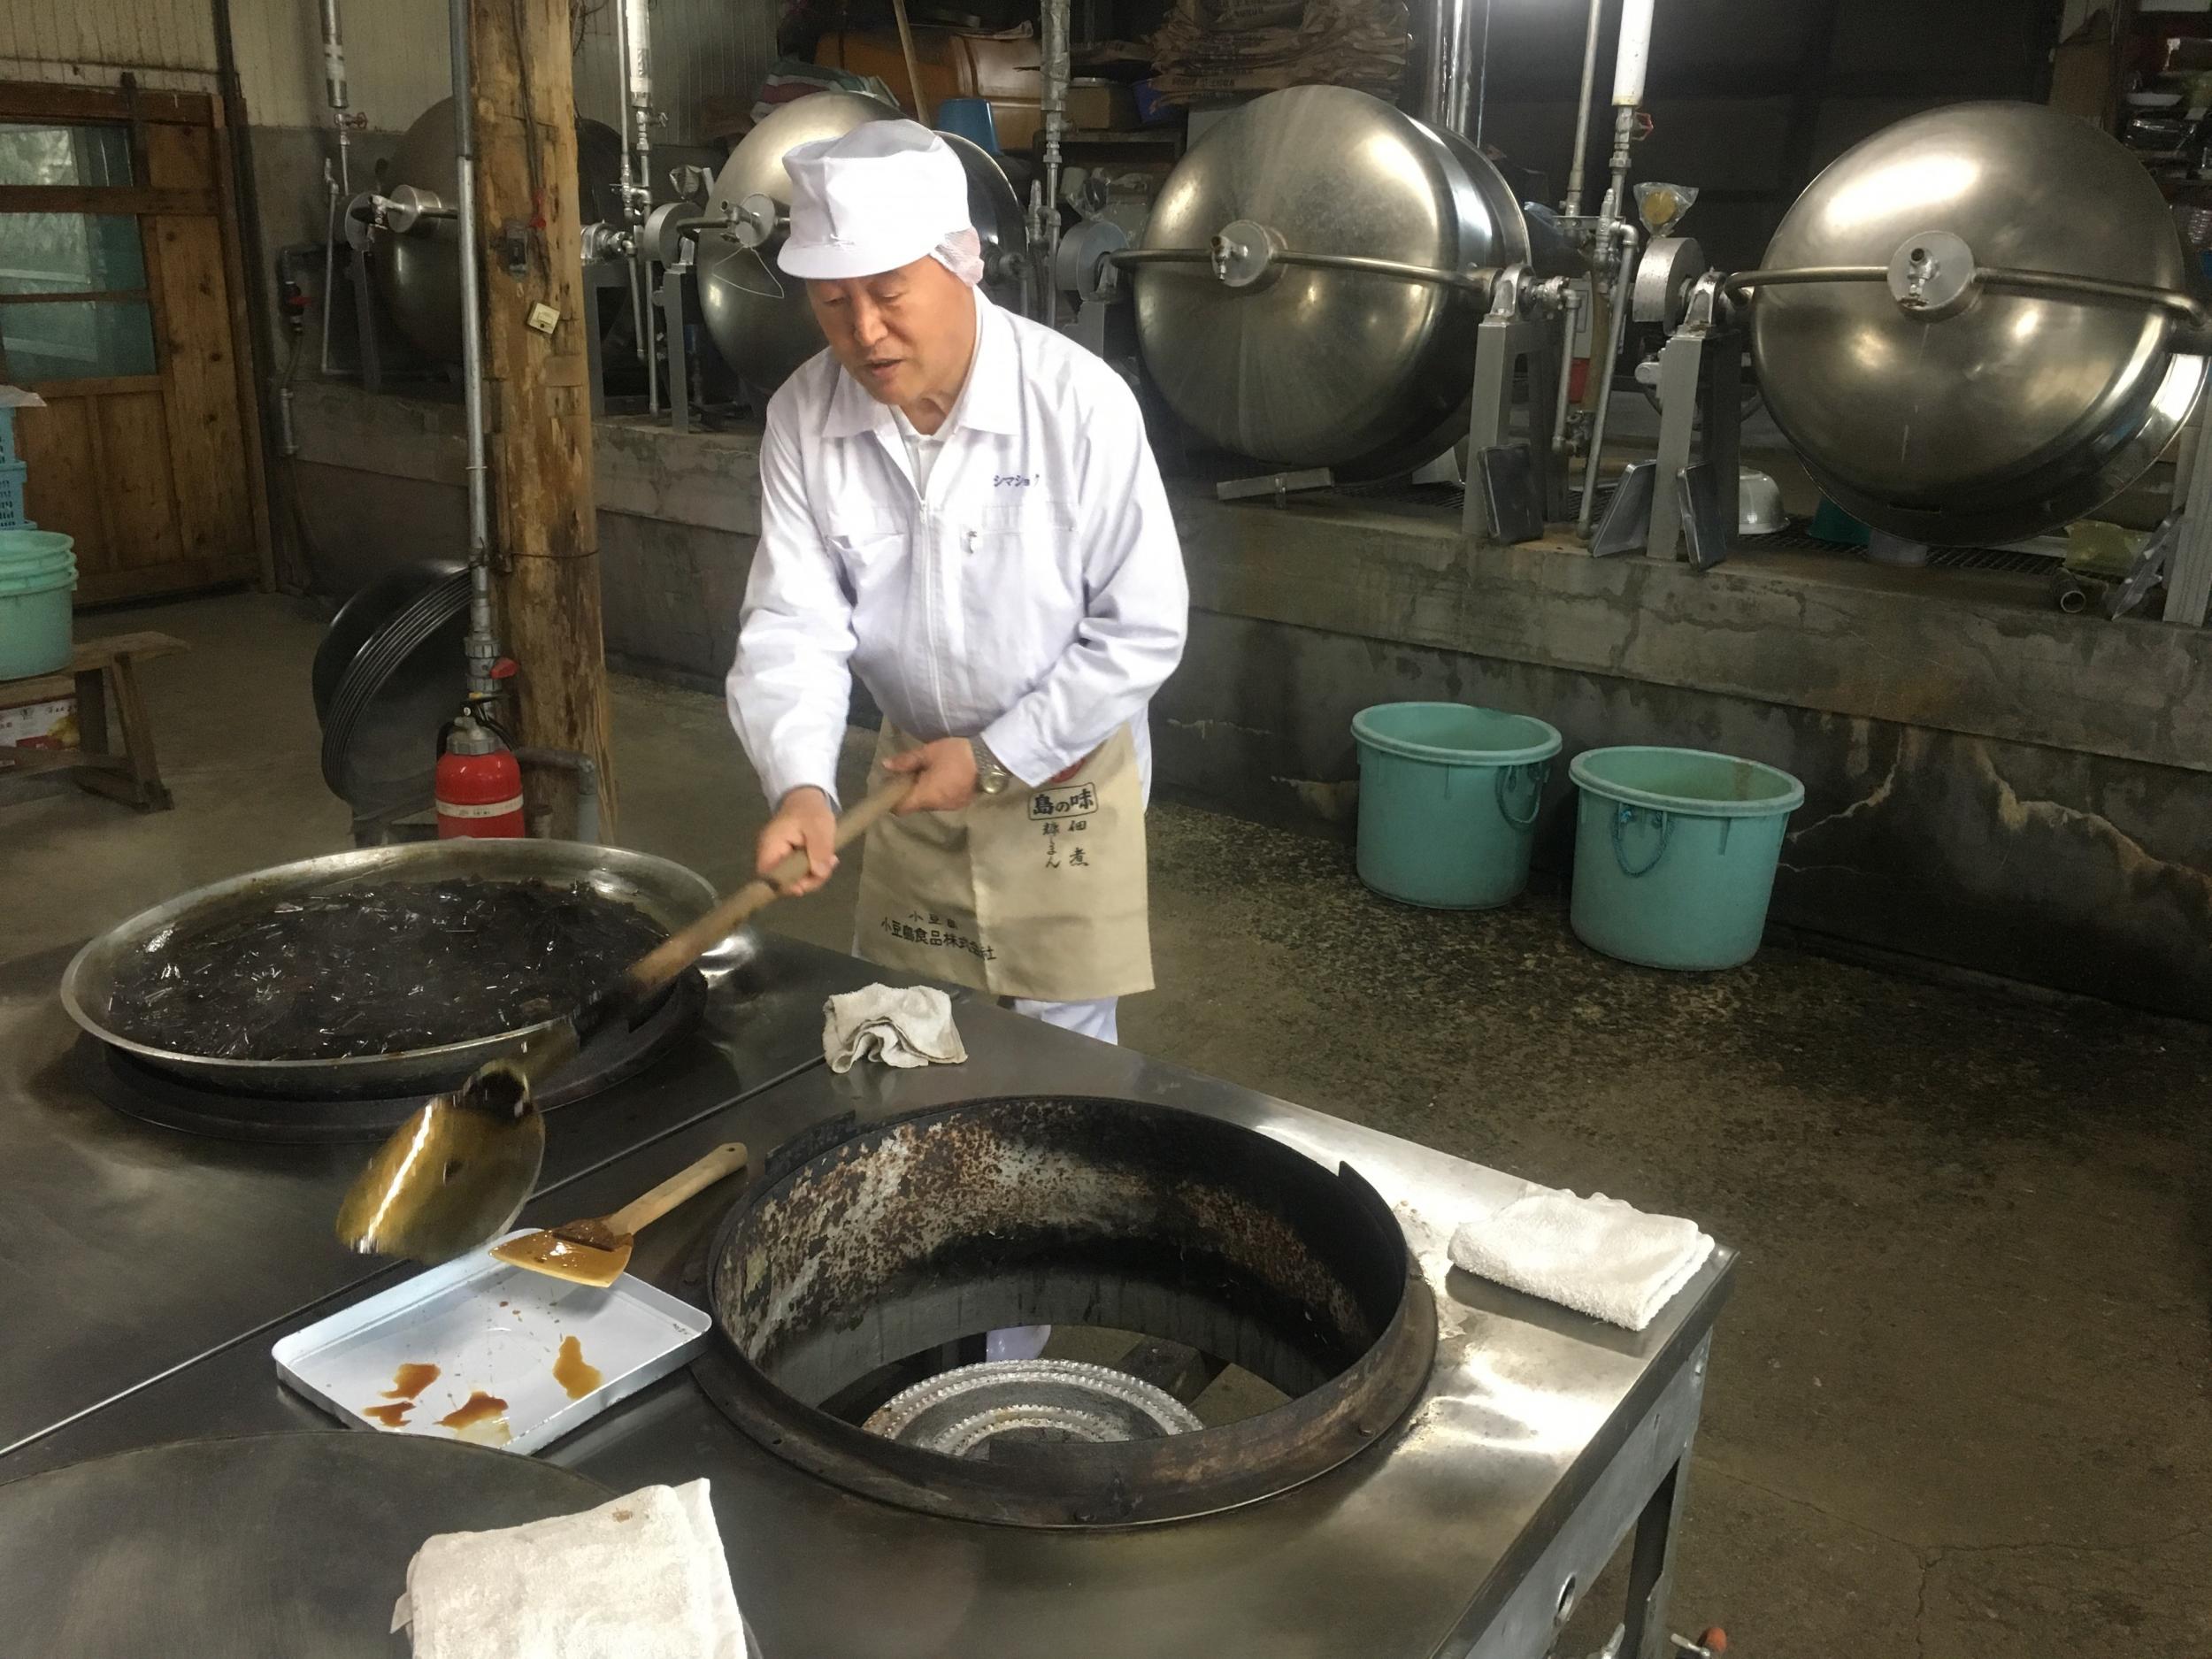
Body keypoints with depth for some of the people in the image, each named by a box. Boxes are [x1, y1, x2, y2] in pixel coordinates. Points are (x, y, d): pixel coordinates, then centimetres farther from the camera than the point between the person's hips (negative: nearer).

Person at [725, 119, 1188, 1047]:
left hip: (1064, 772, -3)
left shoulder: (1078, 402, -23)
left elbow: (1145, 630, -18)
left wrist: (997, 758, -18)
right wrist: (800, 782, -31)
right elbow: (792, 624, -13)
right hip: (912, 766, 4)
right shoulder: (804, 419, -12)